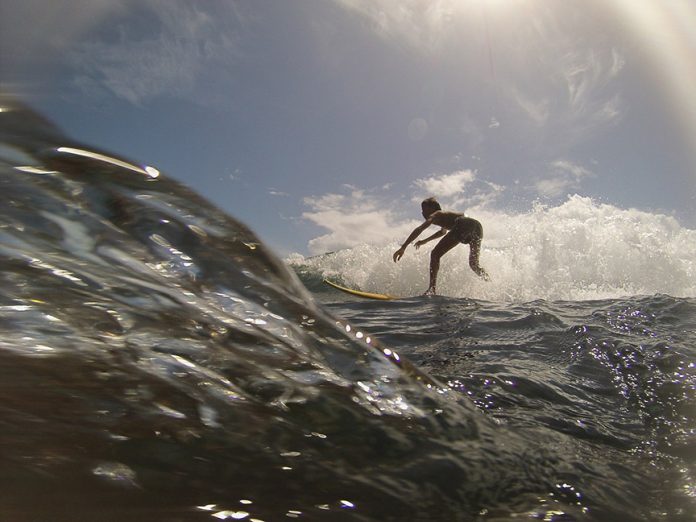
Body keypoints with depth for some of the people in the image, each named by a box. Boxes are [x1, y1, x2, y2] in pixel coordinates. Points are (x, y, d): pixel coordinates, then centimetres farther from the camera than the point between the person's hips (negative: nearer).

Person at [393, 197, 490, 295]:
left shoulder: (435, 215, 17)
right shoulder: (446, 216, 40)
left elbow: (419, 229, 0)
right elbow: (443, 231, 60)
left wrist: (403, 247, -5)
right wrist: (425, 241, 67)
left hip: (463, 225, -8)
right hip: (477, 226, 8)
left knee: (435, 254, -2)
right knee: (474, 264, 22)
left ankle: (431, 289, -15)